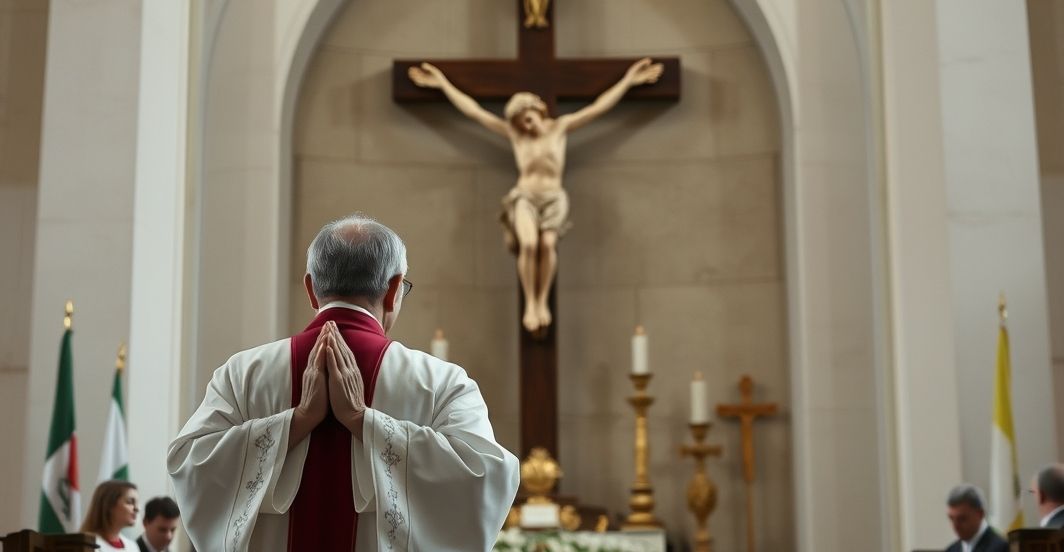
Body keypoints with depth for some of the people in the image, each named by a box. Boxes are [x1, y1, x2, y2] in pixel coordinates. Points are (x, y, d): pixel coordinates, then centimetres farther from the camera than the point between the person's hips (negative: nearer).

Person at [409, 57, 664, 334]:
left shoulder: (560, 127, 6)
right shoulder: (513, 133, 7)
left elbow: (598, 107, 3)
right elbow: (473, 110, 7)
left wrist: (628, 80, -2)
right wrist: (442, 83, 7)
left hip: (554, 199, 0)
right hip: (524, 198, 0)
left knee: (548, 243, -31)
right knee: (529, 243, -31)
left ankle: (543, 301, -17)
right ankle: (530, 303, -19)